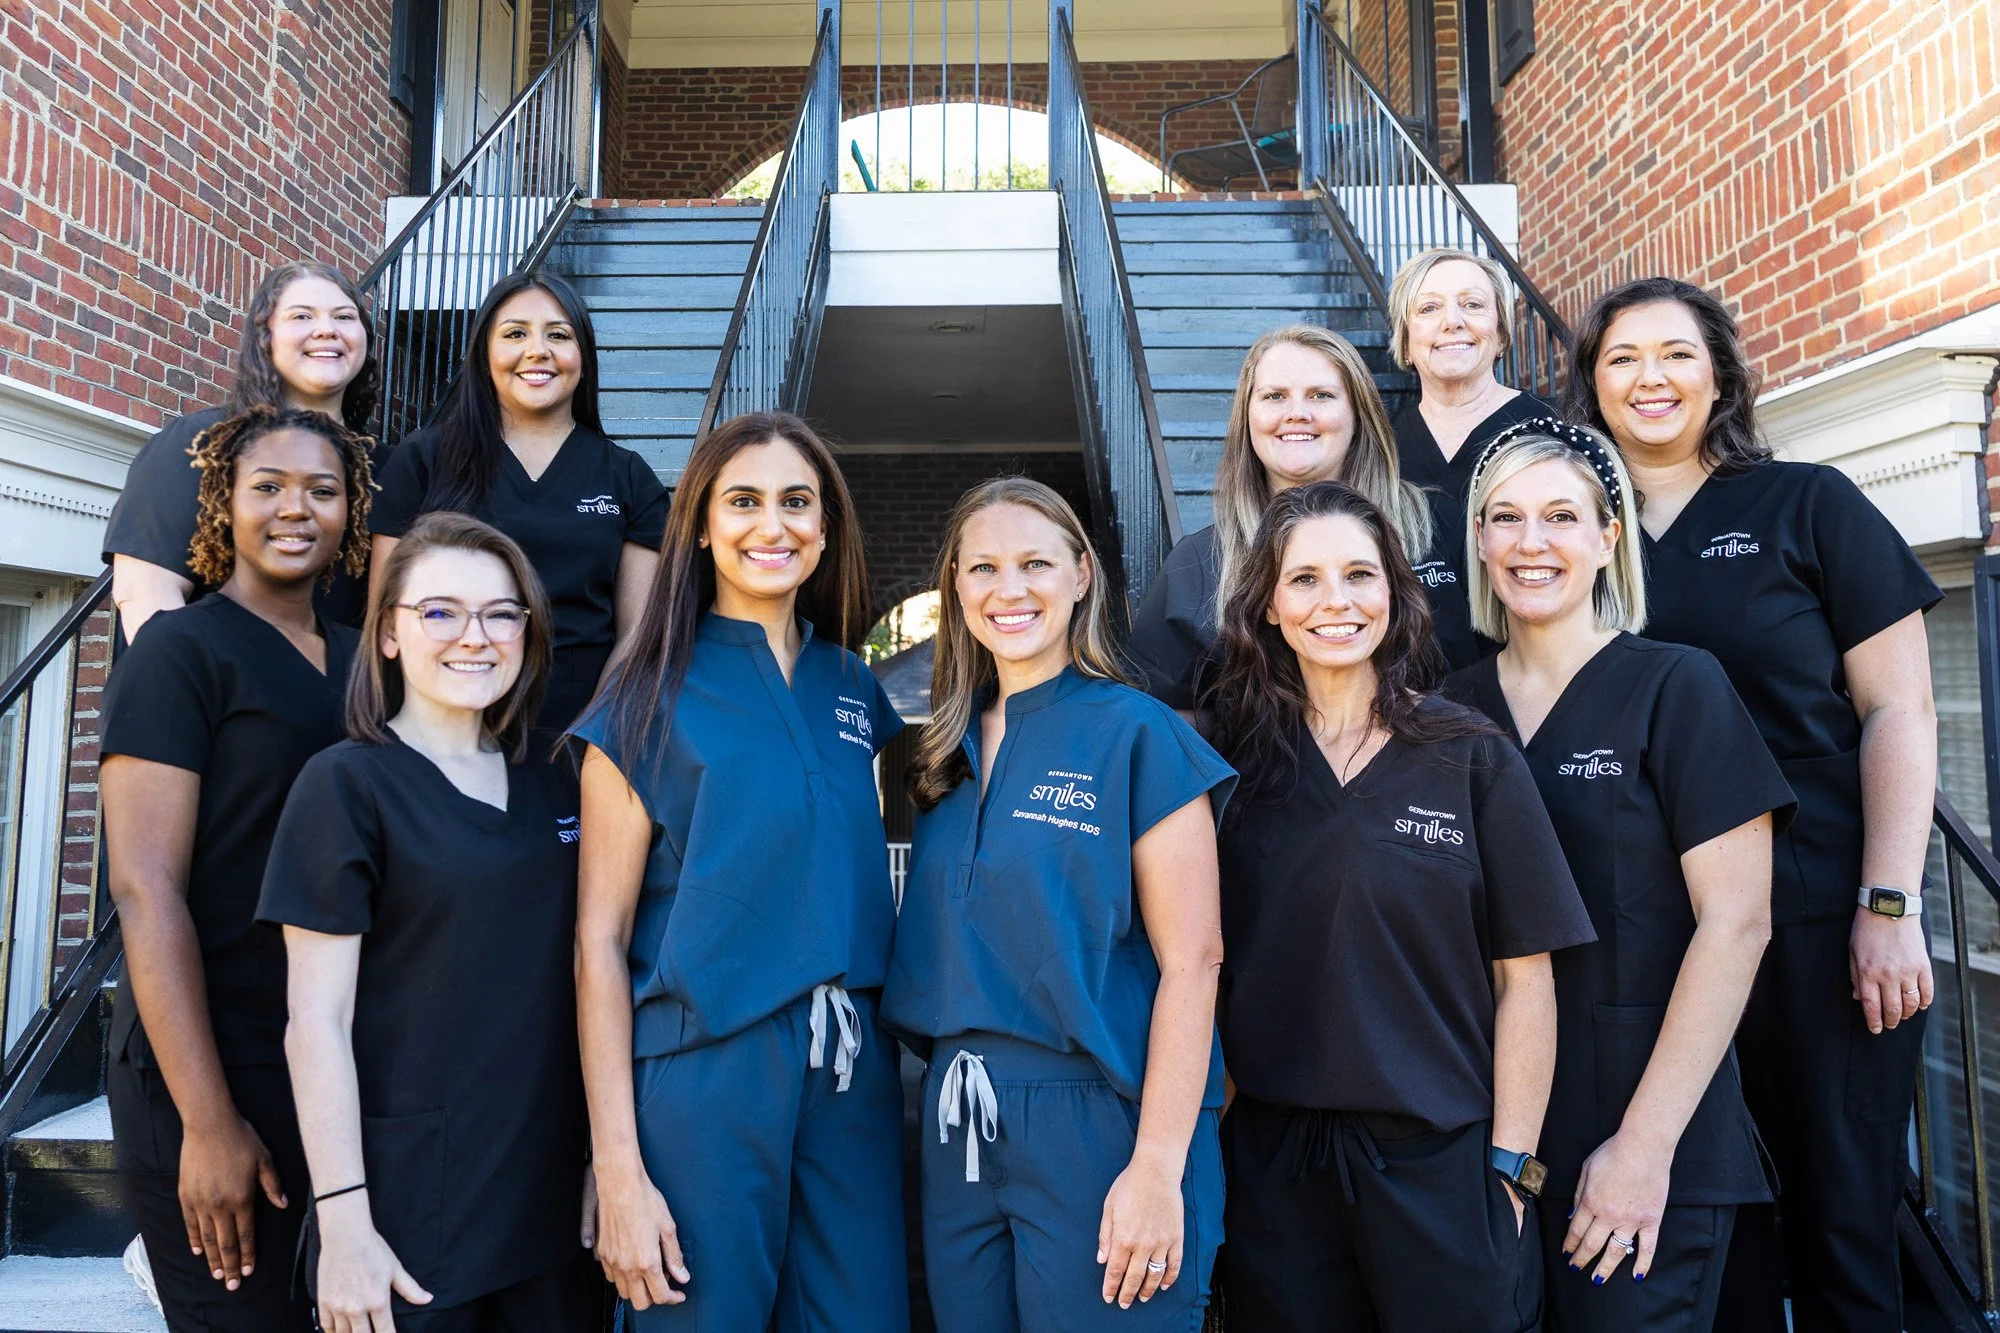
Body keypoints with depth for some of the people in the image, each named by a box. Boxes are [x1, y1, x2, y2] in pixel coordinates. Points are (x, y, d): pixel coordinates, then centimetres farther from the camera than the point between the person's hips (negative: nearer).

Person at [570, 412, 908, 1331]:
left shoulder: (853, 690, 9)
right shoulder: (652, 698, -4)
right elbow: (599, 940, -7)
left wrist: (895, 1050, 7)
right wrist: (618, 1172, -11)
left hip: (853, 1071, 4)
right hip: (702, 1071, -4)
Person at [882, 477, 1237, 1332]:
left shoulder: (1138, 735, -9)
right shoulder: (950, 753, 9)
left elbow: (1191, 962, -12)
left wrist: (1159, 1166, -18)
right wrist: (954, 1104, 6)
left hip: (1097, 1124, -5)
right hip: (960, 1132, 6)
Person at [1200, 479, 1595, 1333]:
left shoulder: (1472, 759, -5)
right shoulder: (1236, 751, 1)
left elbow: (1523, 977, -4)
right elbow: (1206, 957, 6)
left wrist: (1510, 1164, -6)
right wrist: (1211, 1117, 2)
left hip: (1440, 1157, -2)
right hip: (1271, 1158, 2)